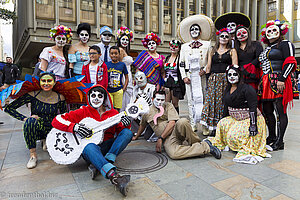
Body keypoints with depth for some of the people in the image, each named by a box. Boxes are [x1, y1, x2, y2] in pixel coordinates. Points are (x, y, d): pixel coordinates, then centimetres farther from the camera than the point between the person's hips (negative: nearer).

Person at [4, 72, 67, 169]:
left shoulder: (60, 98, -8)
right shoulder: (33, 95, -11)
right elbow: (9, 108, -10)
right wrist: (25, 118, -23)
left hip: (51, 129, 2)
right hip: (34, 129, -1)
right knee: (31, 121, -34)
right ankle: (33, 155, -21)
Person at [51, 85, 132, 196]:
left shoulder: (113, 113, 9)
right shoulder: (83, 112, 3)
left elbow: (121, 130, 5)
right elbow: (56, 120, -2)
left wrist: (125, 123, -17)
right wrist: (74, 127, -20)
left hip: (108, 147, 3)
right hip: (90, 148, -2)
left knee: (128, 133, -19)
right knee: (89, 147, -37)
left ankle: (97, 166, -29)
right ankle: (114, 176, -56)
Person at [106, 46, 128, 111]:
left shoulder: (122, 64, 3)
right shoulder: (106, 64, 3)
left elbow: (126, 77, 10)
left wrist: (124, 88, 1)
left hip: (118, 90, 0)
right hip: (108, 90, 0)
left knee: (117, 109, 7)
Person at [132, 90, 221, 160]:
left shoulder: (168, 105, 6)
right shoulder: (148, 112, 15)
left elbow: (172, 123, -6)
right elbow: (142, 125, 33)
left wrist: (160, 138, -11)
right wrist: (136, 137, 42)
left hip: (176, 131, -1)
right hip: (167, 139, 1)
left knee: (182, 122, -40)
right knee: (173, 154, -36)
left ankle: (196, 144, -15)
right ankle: (205, 146, -21)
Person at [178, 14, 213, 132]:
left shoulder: (207, 44, 13)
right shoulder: (184, 46, 16)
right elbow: (181, 63, 11)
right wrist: (184, 76, 0)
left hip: (203, 75, -1)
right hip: (190, 76, 1)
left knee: (204, 99, -3)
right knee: (191, 100, 1)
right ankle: (192, 124, 8)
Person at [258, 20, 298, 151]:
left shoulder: (285, 44, 3)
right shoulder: (267, 49, 26)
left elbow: (290, 62, -10)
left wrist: (281, 79, -20)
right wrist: (261, 83, 21)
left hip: (278, 82, -8)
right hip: (267, 84, 8)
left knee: (280, 112, -6)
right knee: (267, 111, 10)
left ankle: (280, 141, 1)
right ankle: (272, 137, 23)